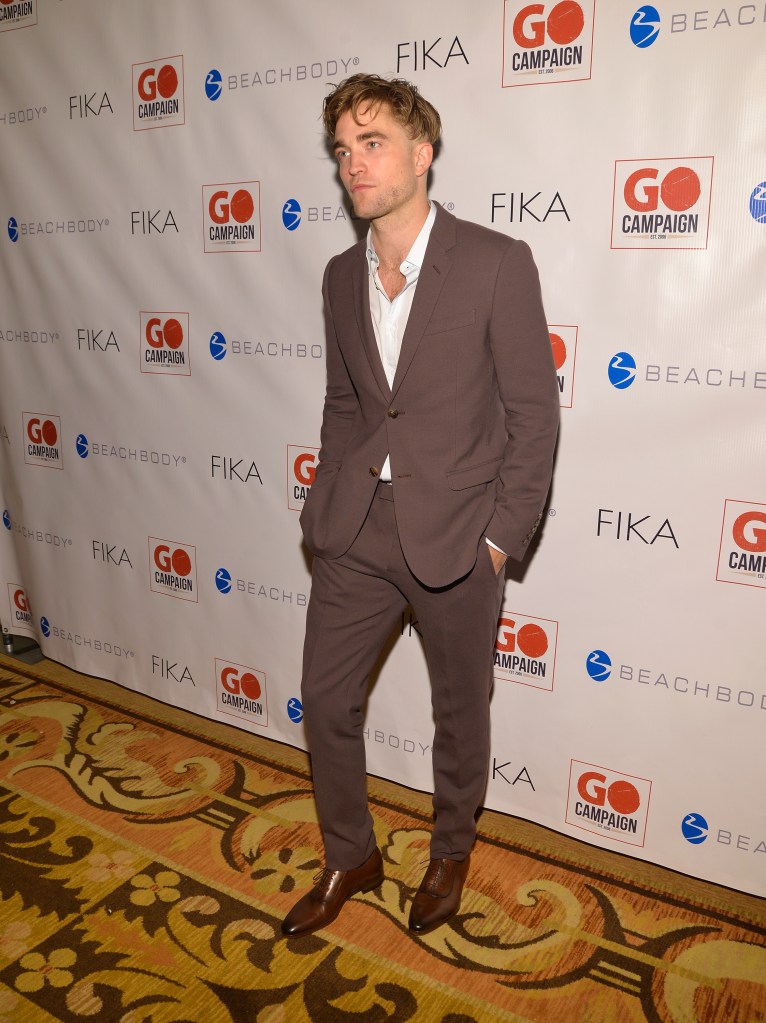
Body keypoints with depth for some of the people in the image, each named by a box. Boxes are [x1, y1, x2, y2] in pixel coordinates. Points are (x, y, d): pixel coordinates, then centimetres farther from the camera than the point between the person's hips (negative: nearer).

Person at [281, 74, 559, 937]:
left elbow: (533, 412, -8)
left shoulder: (497, 263, -9)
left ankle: (451, 852, 42)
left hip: (455, 537, -4)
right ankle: (349, 858, 37)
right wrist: (327, 506, 6)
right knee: (325, 699, 11)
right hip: (356, 533, 5)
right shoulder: (342, 276, 7)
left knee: (460, 710, 14)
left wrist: (502, 536, -10)